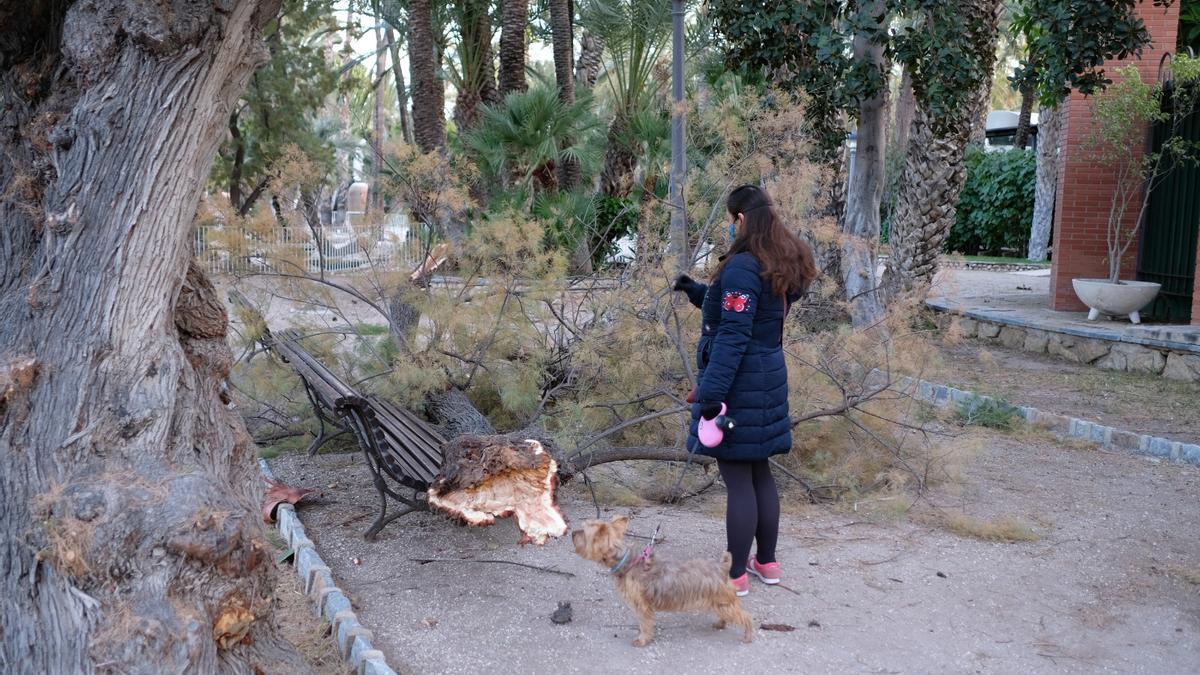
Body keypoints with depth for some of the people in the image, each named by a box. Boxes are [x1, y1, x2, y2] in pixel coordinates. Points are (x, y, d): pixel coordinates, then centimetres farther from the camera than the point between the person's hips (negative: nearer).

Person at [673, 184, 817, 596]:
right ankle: (766, 562, 29)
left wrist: (712, 392, -23)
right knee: (759, 473, 18)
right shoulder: (778, 265, 10)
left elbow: (733, 335, -24)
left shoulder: (742, 266, -18)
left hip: (739, 383, -9)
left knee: (738, 480, -1)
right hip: (767, 377, 9)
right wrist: (698, 292, 16)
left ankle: (735, 575, 9)